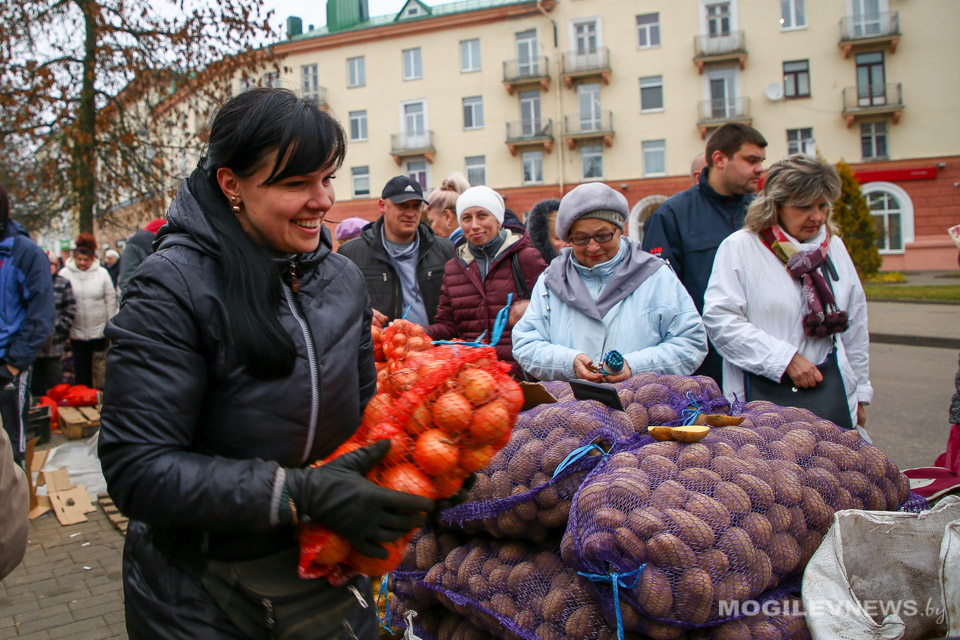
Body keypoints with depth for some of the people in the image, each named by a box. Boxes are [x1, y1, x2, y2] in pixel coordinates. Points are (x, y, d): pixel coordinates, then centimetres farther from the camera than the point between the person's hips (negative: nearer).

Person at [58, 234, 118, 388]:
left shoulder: (102, 273, 0)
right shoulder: (65, 274, -2)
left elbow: (111, 299, 4)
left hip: (98, 329, 0)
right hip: (76, 330, 0)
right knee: (80, 366, 8)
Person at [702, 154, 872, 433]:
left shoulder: (835, 247, 13)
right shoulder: (739, 247, -6)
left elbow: (855, 324, 18)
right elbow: (720, 319, -16)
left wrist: (860, 392, 19)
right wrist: (786, 358, -17)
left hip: (831, 395, 5)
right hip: (761, 399, -5)